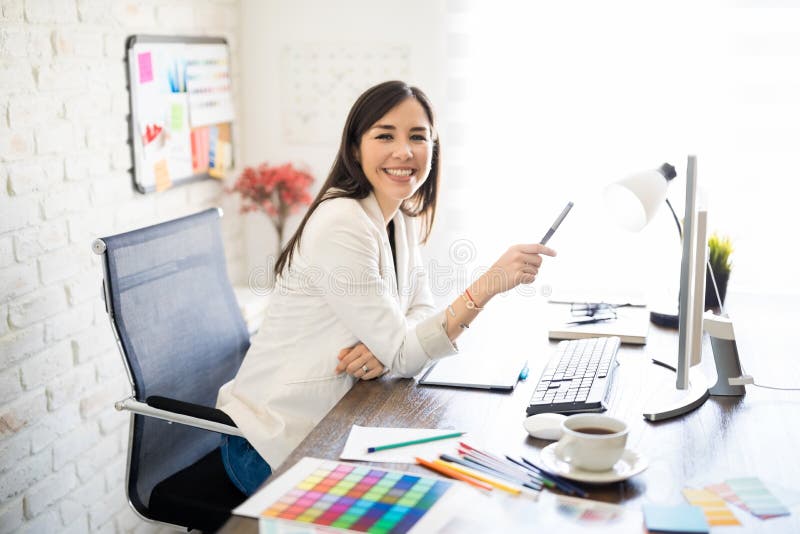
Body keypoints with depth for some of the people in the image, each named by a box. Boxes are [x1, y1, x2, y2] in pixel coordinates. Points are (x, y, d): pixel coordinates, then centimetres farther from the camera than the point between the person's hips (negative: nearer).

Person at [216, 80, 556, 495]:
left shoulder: (403, 220, 6)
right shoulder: (342, 225, -22)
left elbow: (422, 313, 5)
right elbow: (403, 353, -21)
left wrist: (389, 347, -17)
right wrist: (490, 283, -31)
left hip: (331, 427, 8)